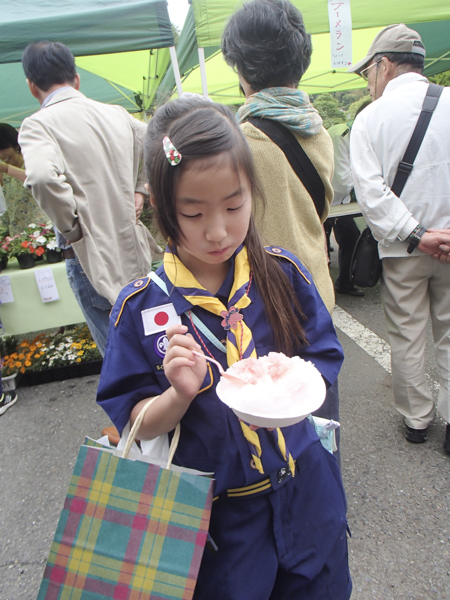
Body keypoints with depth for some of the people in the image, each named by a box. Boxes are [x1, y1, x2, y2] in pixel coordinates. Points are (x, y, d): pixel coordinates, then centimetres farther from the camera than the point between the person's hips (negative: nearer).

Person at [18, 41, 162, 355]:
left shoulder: (38, 124, -9)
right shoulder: (116, 113, 8)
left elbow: (42, 177, -29)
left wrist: (71, 227, -14)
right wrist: (140, 190, 10)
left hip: (90, 256, -6)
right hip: (135, 250, 6)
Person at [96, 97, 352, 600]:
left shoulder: (283, 273, -10)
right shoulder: (139, 308, -15)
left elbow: (324, 359, -1)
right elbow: (135, 424, -9)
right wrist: (180, 395, -28)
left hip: (303, 494, 3)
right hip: (215, 513, -1)